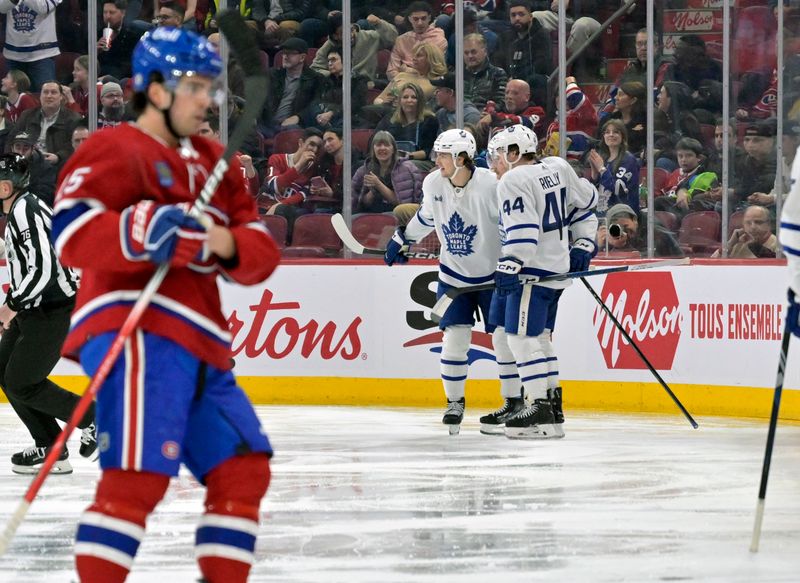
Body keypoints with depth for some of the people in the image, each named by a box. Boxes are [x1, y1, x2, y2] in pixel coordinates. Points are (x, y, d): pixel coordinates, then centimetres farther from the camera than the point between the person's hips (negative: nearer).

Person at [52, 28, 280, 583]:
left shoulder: (214, 163, 22)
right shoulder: (115, 151, -3)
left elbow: (262, 252, 14)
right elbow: (72, 232, -18)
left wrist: (229, 245, -9)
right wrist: (141, 230, -34)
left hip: (200, 347, 9)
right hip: (137, 335, -9)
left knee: (244, 469, 10)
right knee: (138, 475, -21)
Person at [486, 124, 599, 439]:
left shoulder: (514, 181, -14)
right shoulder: (557, 167, 12)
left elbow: (523, 230, -24)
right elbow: (585, 200, 20)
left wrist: (509, 267, -28)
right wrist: (583, 244, 21)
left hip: (533, 272, -10)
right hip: (558, 266, 10)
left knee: (521, 337, -9)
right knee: (538, 337, 16)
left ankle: (540, 410, -13)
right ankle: (552, 406, 19)